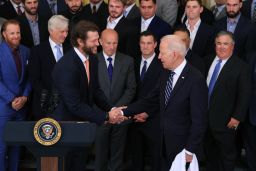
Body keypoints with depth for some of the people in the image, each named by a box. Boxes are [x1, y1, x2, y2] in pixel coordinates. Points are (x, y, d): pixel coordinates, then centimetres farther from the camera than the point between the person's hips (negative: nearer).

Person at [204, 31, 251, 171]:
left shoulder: (241, 67, -12)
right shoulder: (208, 61, 5)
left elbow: (244, 95, -13)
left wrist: (237, 117, -17)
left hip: (225, 121, -5)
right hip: (206, 118, 5)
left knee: (227, 155, 11)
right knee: (209, 153, 21)